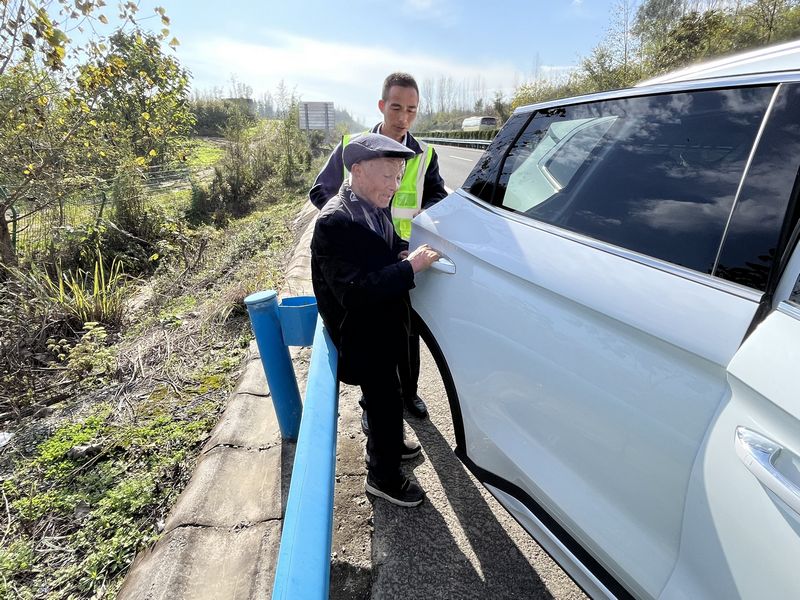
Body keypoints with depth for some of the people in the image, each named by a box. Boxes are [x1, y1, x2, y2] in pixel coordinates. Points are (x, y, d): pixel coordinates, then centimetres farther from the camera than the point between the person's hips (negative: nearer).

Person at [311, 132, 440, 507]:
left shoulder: (375, 207, 0)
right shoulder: (334, 223, -27)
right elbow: (354, 292, -33)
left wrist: (405, 251, -8)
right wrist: (410, 267, -33)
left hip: (382, 328, 8)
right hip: (363, 338, -8)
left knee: (383, 398, 26)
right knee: (387, 402, 7)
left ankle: (386, 445, 52)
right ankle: (384, 478, 31)